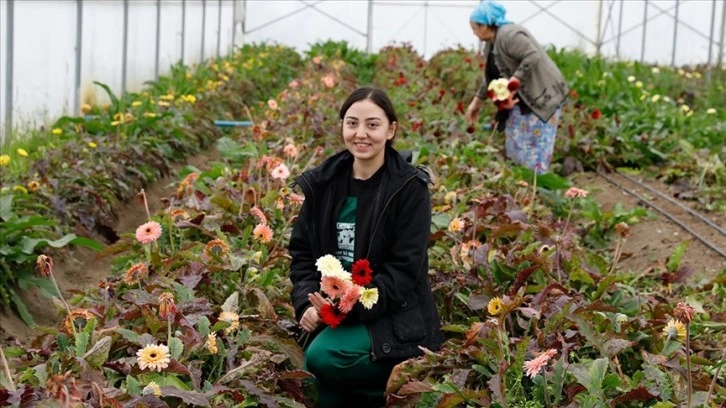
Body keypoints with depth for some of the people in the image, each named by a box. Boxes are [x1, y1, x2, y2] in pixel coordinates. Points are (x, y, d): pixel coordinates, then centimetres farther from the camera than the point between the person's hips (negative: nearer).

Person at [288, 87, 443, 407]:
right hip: (332, 312, 4)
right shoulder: (322, 183, 5)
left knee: (323, 358, -28)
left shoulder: (410, 188, -8)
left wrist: (352, 306, -23)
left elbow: (404, 270, -12)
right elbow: (301, 251, 8)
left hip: (393, 319, -4)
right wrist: (307, 303, -10)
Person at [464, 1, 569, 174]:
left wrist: (513, 83, -27)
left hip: (542, 97, -10)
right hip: (521, 99, 10)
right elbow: (491, 78, 21)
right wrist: (477, 102, 24)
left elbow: (533, 57, -28)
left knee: (536, 151, -8)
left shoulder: (509, 35, -18)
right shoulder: (491, 44, 12)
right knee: (516, 147, 11)